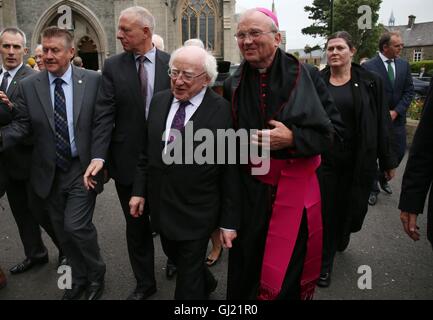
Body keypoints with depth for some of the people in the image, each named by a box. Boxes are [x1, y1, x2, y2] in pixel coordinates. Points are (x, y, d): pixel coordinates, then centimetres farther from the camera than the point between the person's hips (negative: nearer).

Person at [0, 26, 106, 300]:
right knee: (63, 231, 14)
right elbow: (22, 125, 0)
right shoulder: (29, 86, 0)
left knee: (76, 226, -9)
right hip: (50, 173, 4)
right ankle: (80, 278, 38)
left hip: (83, 169, -3)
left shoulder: (93, 80, -6)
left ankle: (96, 277, 20)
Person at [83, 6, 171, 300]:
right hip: (128, 160, 1)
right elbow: (105, 115, -7)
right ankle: (145, 283, 32)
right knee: (136, 225, 12)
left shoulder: (171, 64, -2)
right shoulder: (113, 67, -1)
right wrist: (98, 155, -20)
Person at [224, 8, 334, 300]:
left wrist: (291, 138, -23)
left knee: (290, 261, 11)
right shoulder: (234, 85, 1)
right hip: (251, 189, 2)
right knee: (247, 260, 12)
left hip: (294, 187, -2)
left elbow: (326, 134, -8)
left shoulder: (302, 76, -8)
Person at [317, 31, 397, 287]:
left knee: (353, 207, 11)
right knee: (326, 210, 6)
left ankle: (341, 237, 46)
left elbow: (382, 123, -1)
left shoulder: (370, 82, -2)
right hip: (324, 159, 0)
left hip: (359, 160, 0)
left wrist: (387, 160, 0)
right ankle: (325, 263, 24)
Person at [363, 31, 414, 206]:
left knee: (398, 152, 10)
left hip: (397, 118, 5)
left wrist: (396, 111, -7)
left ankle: (383, 178, 36)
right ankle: (373, 189, 20)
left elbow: (409, 91, 6)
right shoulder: (368, 66, -10)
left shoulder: (404, 64, 6)